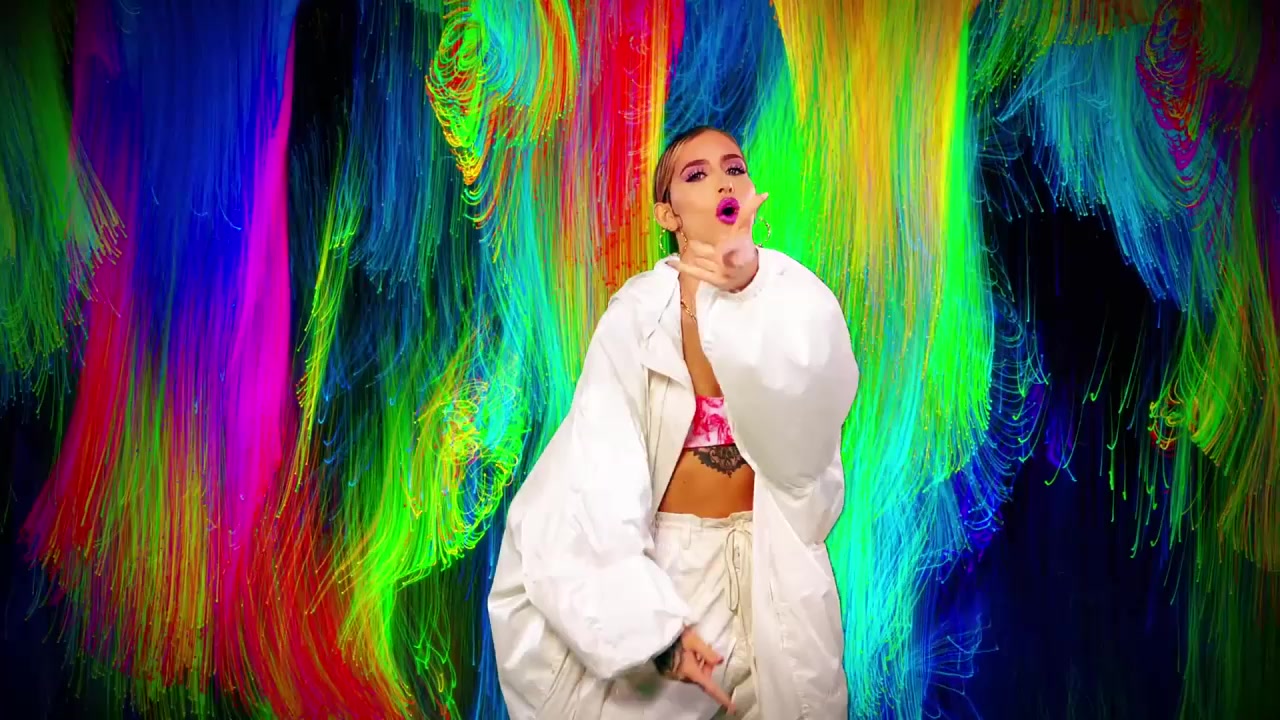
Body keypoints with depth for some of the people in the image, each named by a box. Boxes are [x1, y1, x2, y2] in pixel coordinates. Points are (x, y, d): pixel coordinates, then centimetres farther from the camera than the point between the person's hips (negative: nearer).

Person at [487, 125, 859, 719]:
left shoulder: (794, 298, -8)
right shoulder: (639, 313, -12)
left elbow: (812, 400, -28)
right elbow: (601, 474, -16)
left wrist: (750, 286, -43)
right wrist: (653, 620, -23)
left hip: (770, 566, 1)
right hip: (665, 561, -1)